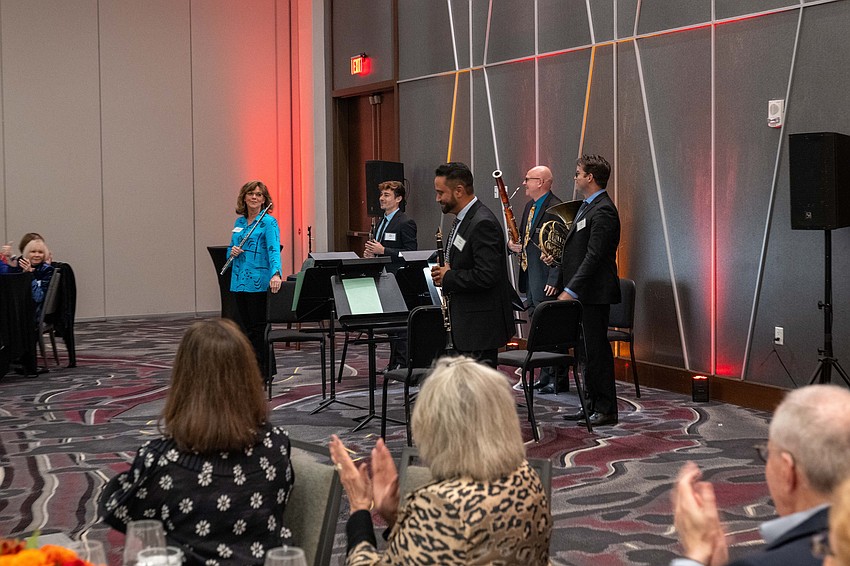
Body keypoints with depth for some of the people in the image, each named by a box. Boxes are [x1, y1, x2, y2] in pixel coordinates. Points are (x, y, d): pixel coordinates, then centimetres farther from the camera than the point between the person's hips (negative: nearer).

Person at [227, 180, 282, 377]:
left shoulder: (269, 222, -7)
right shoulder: (239, 222, 13)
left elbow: (274, 249, -21)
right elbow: (231, 249, 22)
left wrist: (276, 273, -38)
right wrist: (232, 252, -4)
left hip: (259, 283, -7)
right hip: (239, 282, 7)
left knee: (258, 328, -3)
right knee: (246, 327, 11)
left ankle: (262, 372, 4)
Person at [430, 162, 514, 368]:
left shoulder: (483, 223, -19)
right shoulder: (464, 219, 13)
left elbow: (486, 276, -27)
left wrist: (448, 277, -15)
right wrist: (444, 272, 4)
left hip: (481, 325, -10)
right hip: (466, 321, 10)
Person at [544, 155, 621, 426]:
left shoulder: (603, 211, -17)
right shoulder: (587, 206, 16)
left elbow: (594, 256, -22)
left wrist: (571, 290, -24)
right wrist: (557, 256, 9)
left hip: (594, 292, -10)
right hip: (581, 291, 10)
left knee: (597, 348, -4)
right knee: (588, 348, 13)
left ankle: (606, 410, 3)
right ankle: (592, 405, 20)